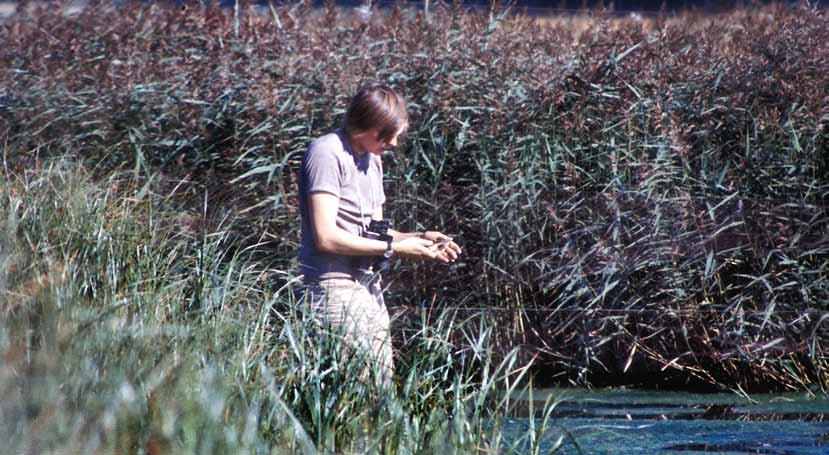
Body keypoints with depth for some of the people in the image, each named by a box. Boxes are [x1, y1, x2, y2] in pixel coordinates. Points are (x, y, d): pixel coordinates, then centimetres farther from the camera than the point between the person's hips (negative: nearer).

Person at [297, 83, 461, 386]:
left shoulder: (372, 159, 18)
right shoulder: (327, 154, -11)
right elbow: (326, 237, -18)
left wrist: (419, 238, 4)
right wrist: (393, 248, -14)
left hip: (369, 289, 9)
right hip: (335, 289, -9)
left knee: (381, 380, 5)